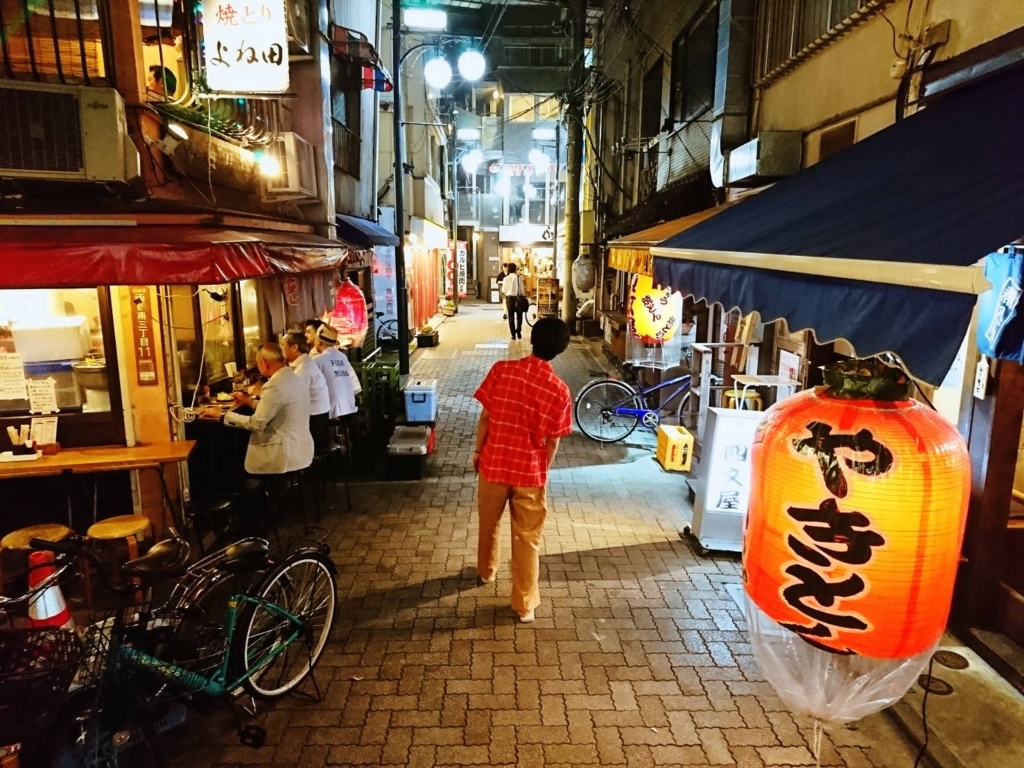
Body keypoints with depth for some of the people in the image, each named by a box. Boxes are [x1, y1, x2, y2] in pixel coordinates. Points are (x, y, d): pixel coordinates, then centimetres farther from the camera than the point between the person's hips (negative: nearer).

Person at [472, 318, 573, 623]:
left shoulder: (501, 369, -12)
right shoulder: (560, 390, -12)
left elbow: (485, 417, -6)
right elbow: (552, 441, -5)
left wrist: (478, 451, 9)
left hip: (493, 464, 2)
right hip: (530, 472, -1)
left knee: (488, 525, 26)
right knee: (527, 540, 13)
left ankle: (486, 572, 49)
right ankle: (525, 605, 22)